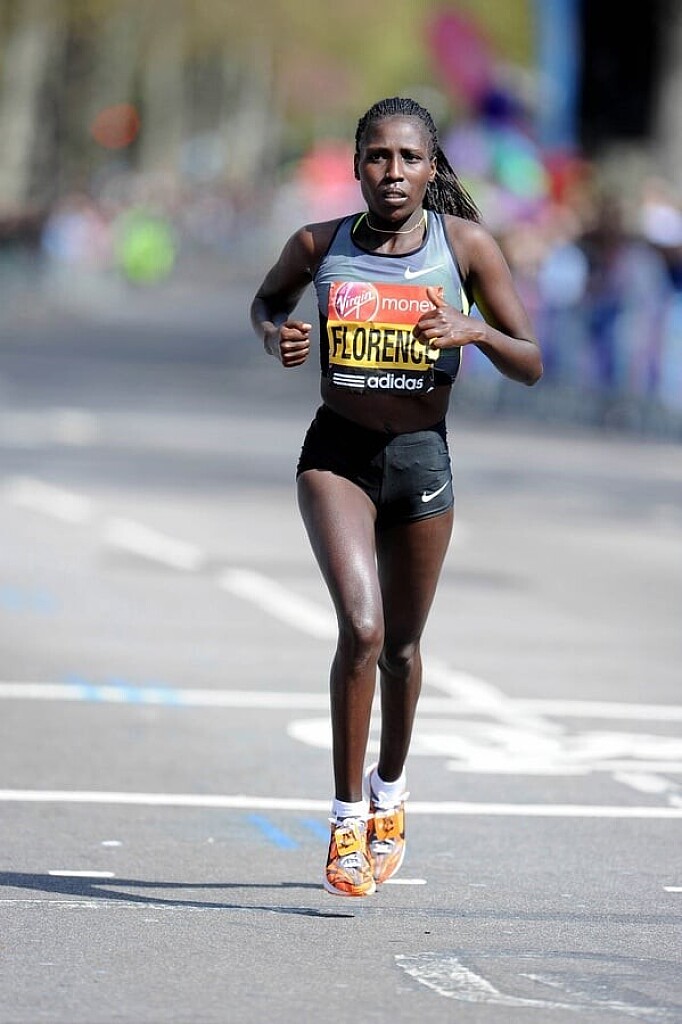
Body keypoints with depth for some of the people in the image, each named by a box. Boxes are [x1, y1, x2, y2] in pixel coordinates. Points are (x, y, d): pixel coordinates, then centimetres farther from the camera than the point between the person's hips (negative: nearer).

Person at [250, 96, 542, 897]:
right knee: (361, 627, -20)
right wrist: (275, 336, -5)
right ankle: (347, 817, -10)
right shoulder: (319, 246, -4)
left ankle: (390, 787, 43)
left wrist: (475, 331, -23)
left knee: (402, 643, 16)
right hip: (337, 451, -1)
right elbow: (266, 301, 17)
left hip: (423, 459, 1)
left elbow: (531, 366, -3)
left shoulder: (466, 245, -6)